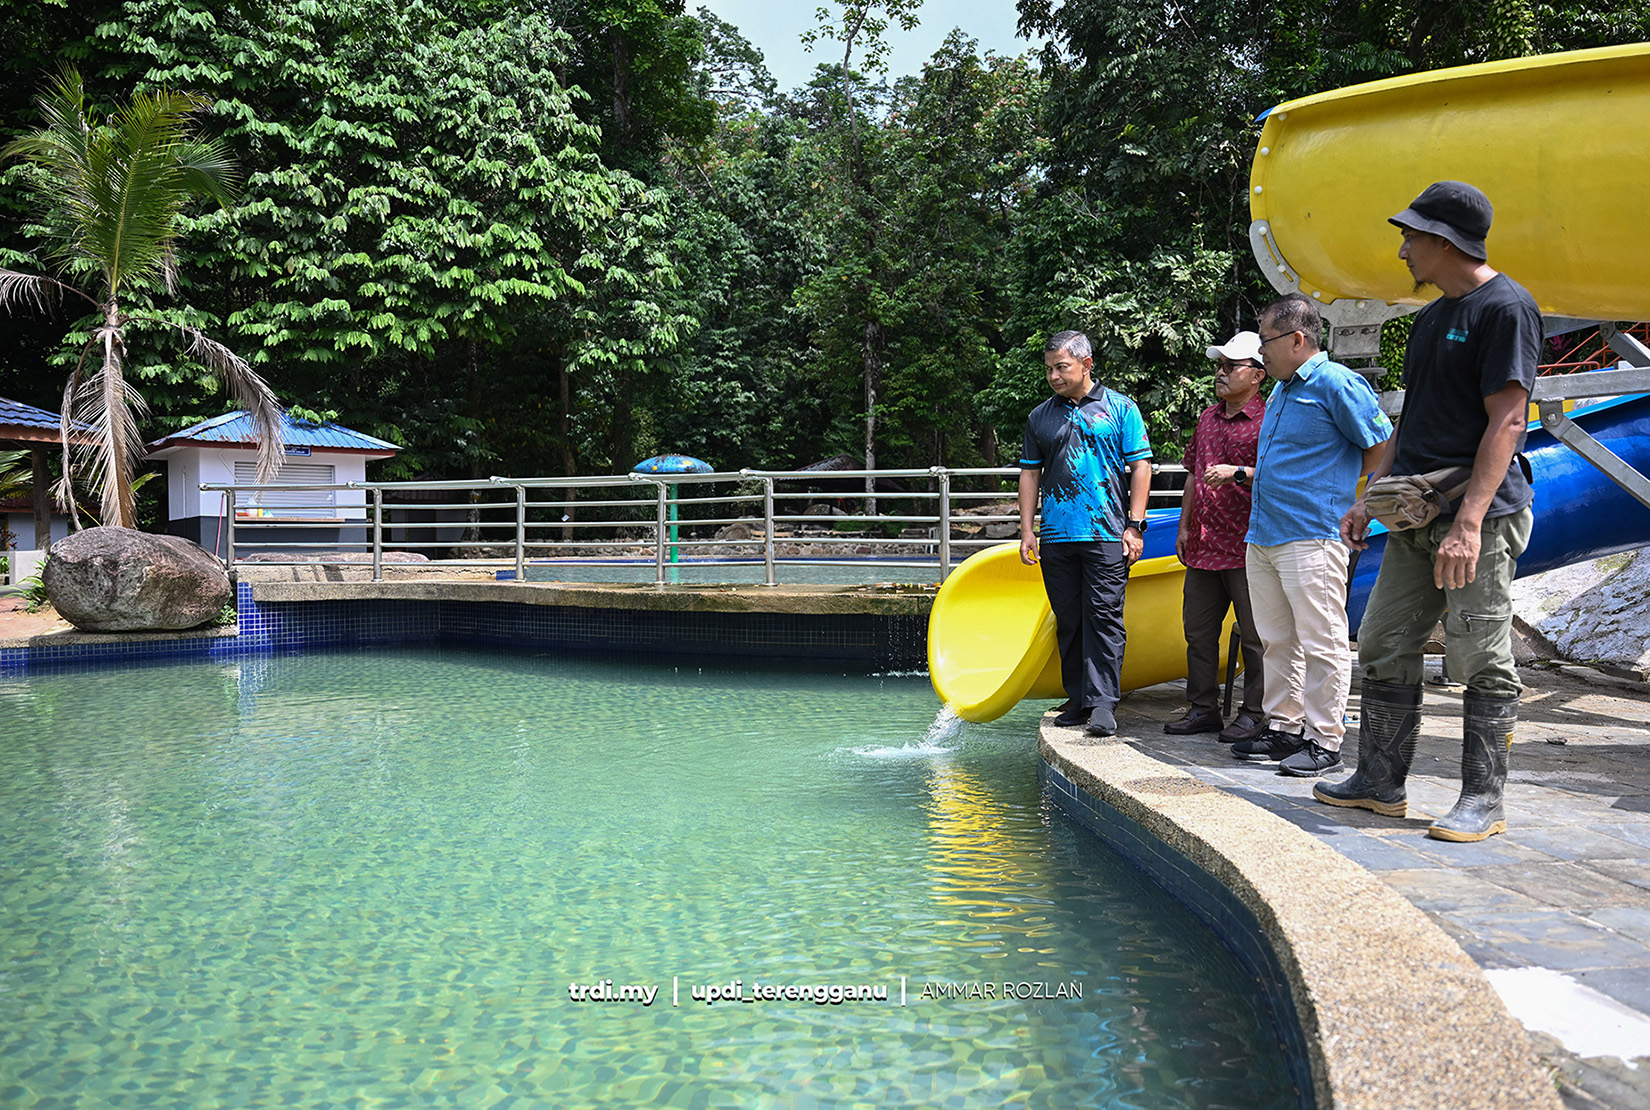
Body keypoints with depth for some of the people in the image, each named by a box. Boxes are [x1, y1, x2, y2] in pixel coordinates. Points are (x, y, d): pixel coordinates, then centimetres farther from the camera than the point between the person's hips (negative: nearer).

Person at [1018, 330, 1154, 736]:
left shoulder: (1120, 408, 5)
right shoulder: (1040, 417, 14)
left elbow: (1141, 466, 2)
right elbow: (1030, 474, 16)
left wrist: (1134, 525, -5)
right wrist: (1027, 530, 9)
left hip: (1106, 535, -4)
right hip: (1056, 537, 4)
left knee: (1104, 617, -8)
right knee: (1069, 621, 7)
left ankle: (1103, 702, -6)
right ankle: (1078, 701, 16)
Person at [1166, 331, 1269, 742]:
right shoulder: (1208, 418, 16)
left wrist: (1239, 473, -25)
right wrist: (1184, 526, 18)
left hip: (1247, 549, -8)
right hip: (1203, 546, 8)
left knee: (1254, 635, 1)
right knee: (1198, 631, 12)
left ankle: (1254, 713, 10)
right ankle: (1203, 708, 21)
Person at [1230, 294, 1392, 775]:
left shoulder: (1336, 384, -10)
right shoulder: (1281, 391, 18)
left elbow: (1382, 447, -7)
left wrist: (1338, 484, 2)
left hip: (1312, 536, -9)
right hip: (1263, 537, 9)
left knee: (1321, 643, -3)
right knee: (1278, 641, 14)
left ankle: (1325, 740, 3)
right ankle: (1283, 728, 22)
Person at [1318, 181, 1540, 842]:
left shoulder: (1505, 307, -8)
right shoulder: (1431, 318, 19)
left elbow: (1507, 420, -16)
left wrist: (1469, 520, -24)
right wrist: (1370, 499, 18)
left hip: (1481, 516, -9)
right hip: (1417, 515, 9)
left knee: (1481, 662, -3)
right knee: (1384, 649, 9)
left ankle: (1483, 800, 7)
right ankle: (1380, 783, 19)